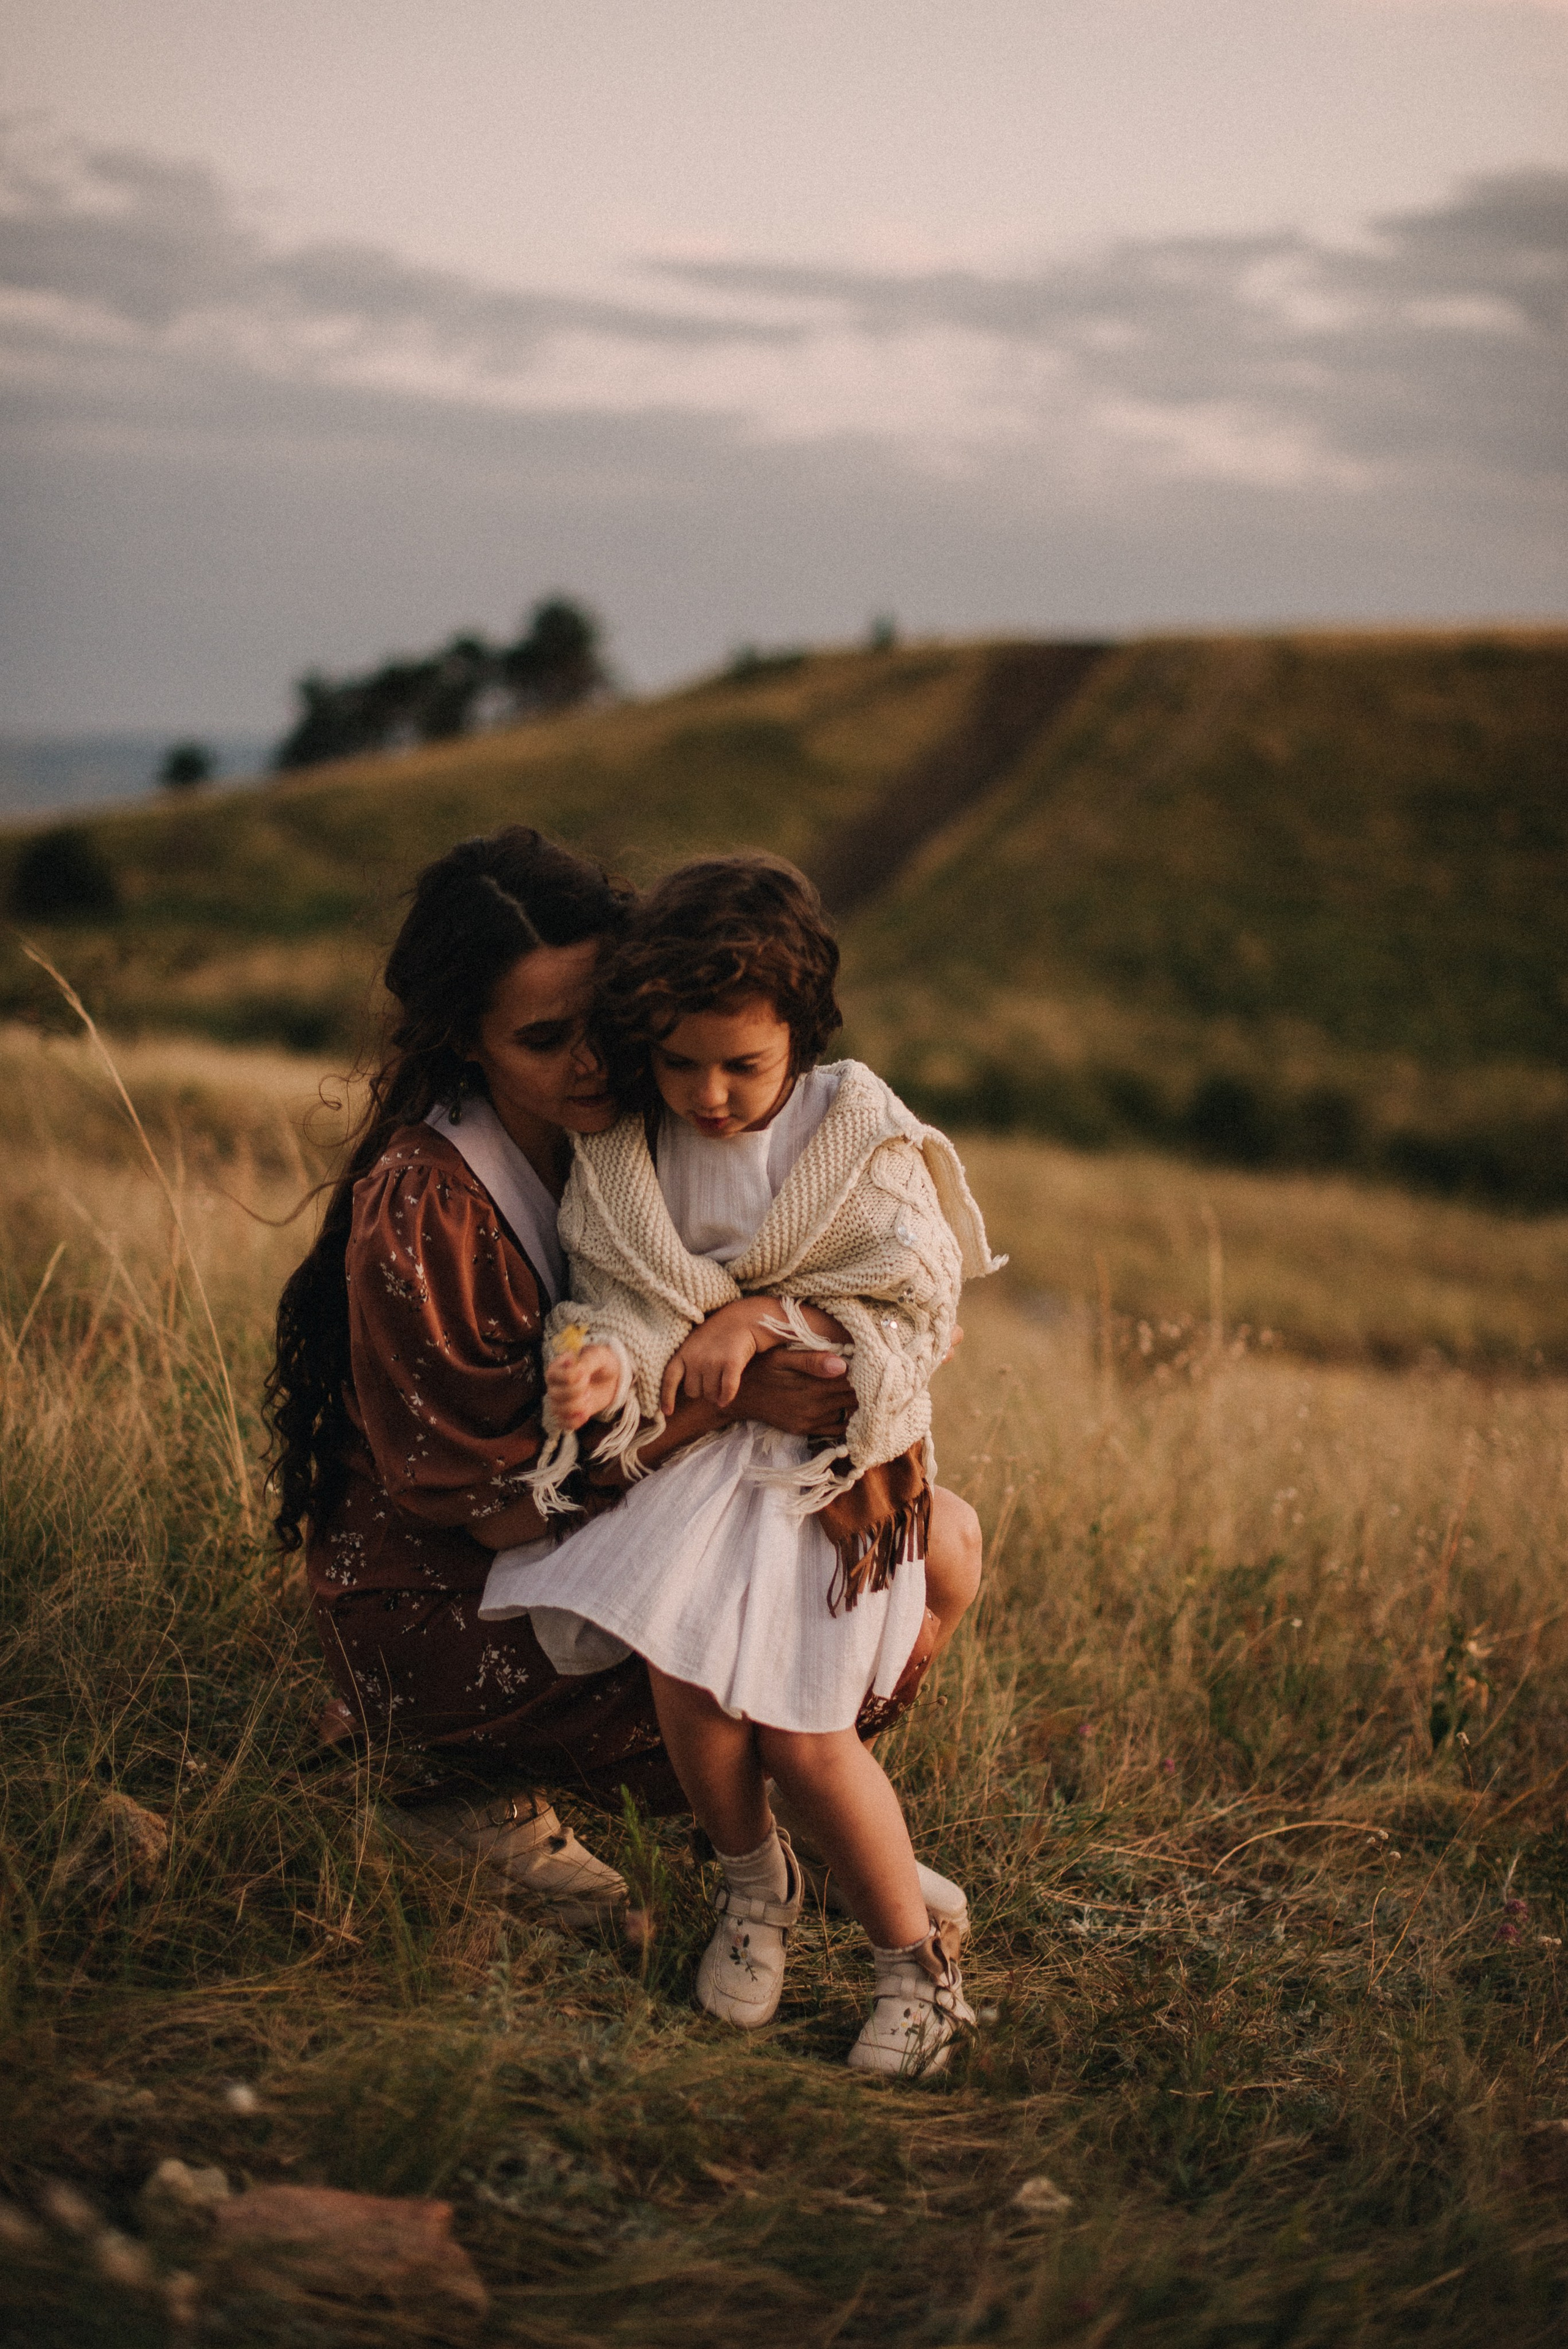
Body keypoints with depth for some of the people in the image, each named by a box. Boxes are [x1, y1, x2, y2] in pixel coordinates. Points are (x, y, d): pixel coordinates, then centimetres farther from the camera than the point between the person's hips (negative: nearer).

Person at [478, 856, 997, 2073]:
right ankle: (754, 1883, 12)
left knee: (799, 1729, -13)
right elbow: (621, 1297, -4)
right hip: (698, 1445, 3)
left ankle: (918, 1956, 11)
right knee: (684, 1676, -21)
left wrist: (760, 1316, -16)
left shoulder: (858, 1130, -6)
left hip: (838, 1456, -2)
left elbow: (918, 1309, -7)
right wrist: (604, 1365, -28)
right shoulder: (621, 1155, 1)